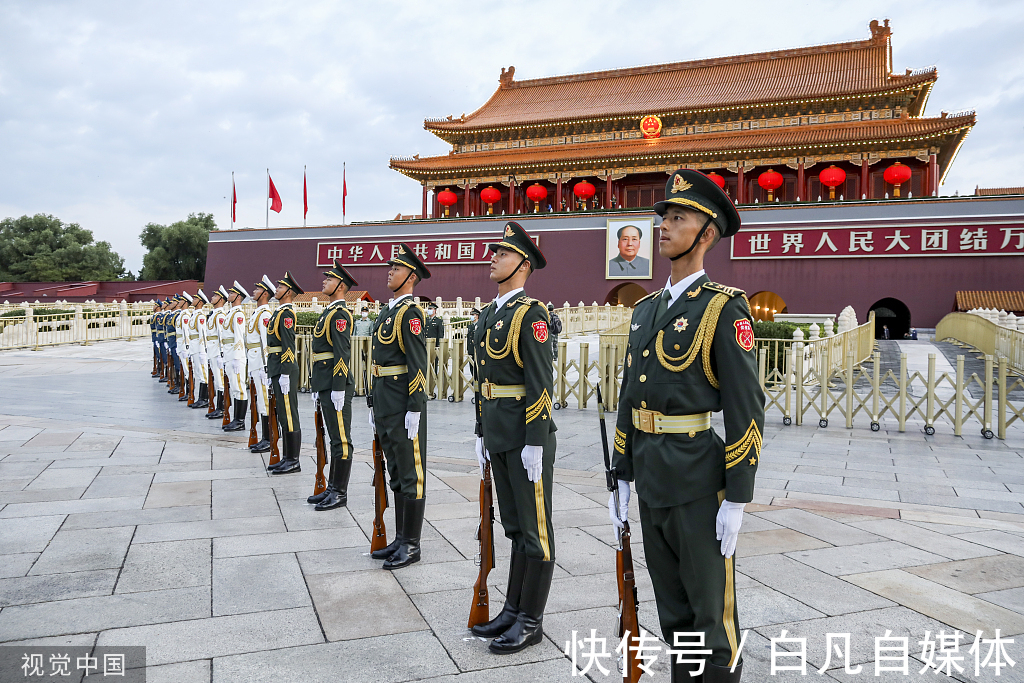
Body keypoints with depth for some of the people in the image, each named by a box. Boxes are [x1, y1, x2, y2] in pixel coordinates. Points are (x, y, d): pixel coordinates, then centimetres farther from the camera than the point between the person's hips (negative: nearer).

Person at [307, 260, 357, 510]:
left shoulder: (340, 313, -13)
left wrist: (338, 389, -22)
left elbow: (342, 353, -19)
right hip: (326, 384, 10)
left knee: (341, 440, -3)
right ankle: (332, 489, 23)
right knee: (335, 439, 15)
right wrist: (317, 387, 22)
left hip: (336, 385, -10)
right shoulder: (329, 311, 18)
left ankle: (340, 494, 4)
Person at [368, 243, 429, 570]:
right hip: (385, 404, 10)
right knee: (396, 474, 15)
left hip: (404, 404, -10)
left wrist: (414, 411, -20)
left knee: (411, 475, 1)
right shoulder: (386, 312, 17)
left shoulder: (410, 312, -11)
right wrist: (375, 406, 19)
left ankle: (412, 545, 10)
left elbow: (418, 364, -17)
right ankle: (401, 539, 26)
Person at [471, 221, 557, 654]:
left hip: (527, 435, -9)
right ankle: (513, 610, 29)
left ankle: (531, 622, 16)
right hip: (499, 434, 9)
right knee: (514, 526, 17)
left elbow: (541, 383, -17)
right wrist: (481, 433, 16)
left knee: (534, 528, 4)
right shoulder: (490, 314, 14)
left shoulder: (530, 313, -13)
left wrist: (535, 444, -19)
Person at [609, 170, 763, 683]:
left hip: (699, 481, -7)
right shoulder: (646, 309, 12)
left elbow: (746, 407, -13)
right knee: (672, 607, 19)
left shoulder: (724, 308, -10)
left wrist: (736, 500, -15)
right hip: (651, 480, 7)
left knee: (711, 609, 7)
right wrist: (623, 478, 14)